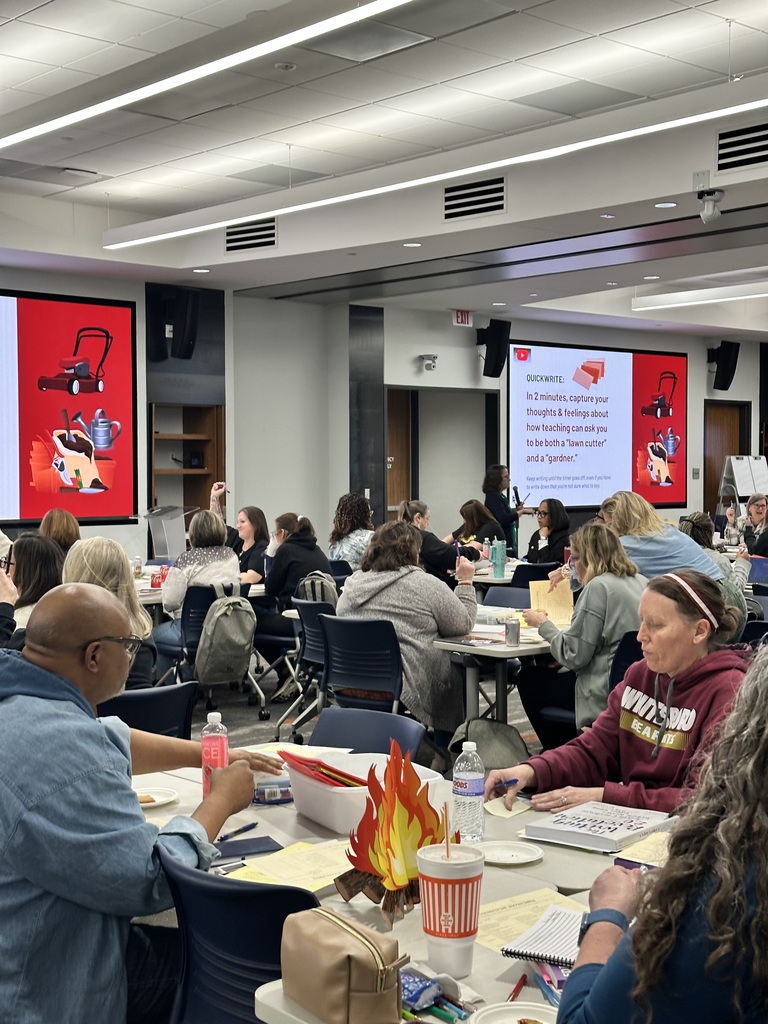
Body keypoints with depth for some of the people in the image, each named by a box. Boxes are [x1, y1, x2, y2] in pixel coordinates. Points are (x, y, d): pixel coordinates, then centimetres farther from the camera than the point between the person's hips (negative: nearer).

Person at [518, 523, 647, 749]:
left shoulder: (598, 586, -16)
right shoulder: (641, 582, 9)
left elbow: (574, 656, -16)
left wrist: (543, 624, -2)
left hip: (605, 695, -9)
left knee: (528, 680, 10)